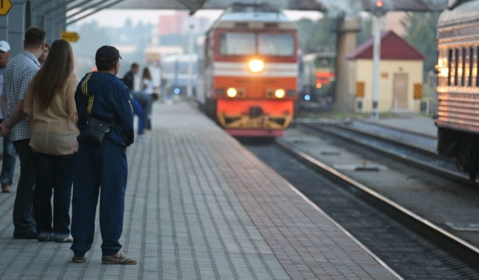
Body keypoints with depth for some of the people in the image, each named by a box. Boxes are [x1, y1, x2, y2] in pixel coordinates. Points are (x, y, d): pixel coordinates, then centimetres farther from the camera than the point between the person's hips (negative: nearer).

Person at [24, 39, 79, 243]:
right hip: (65, 139, -4)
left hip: (40, 139, 5)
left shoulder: (38, 78, 5)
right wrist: (80, 134, 1)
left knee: (41, 186, 9)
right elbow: (74, 111, -12)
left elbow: (27, 109, 10)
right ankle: (61, 231, 5)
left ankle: (43, 229, 13)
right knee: (63, 187, 2)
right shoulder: (70, 79, -10)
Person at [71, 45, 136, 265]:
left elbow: (78, 115, 13)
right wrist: (127, 142, 7)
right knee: (112, 199, -1)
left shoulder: (84, 84, 10)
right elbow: (126, 119, -9)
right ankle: (110, 250, 0)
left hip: (86, 145, 6)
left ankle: (79, 250, 10)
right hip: (111, 147, -6)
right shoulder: (116, 86, -10)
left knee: (83, 197, 8)